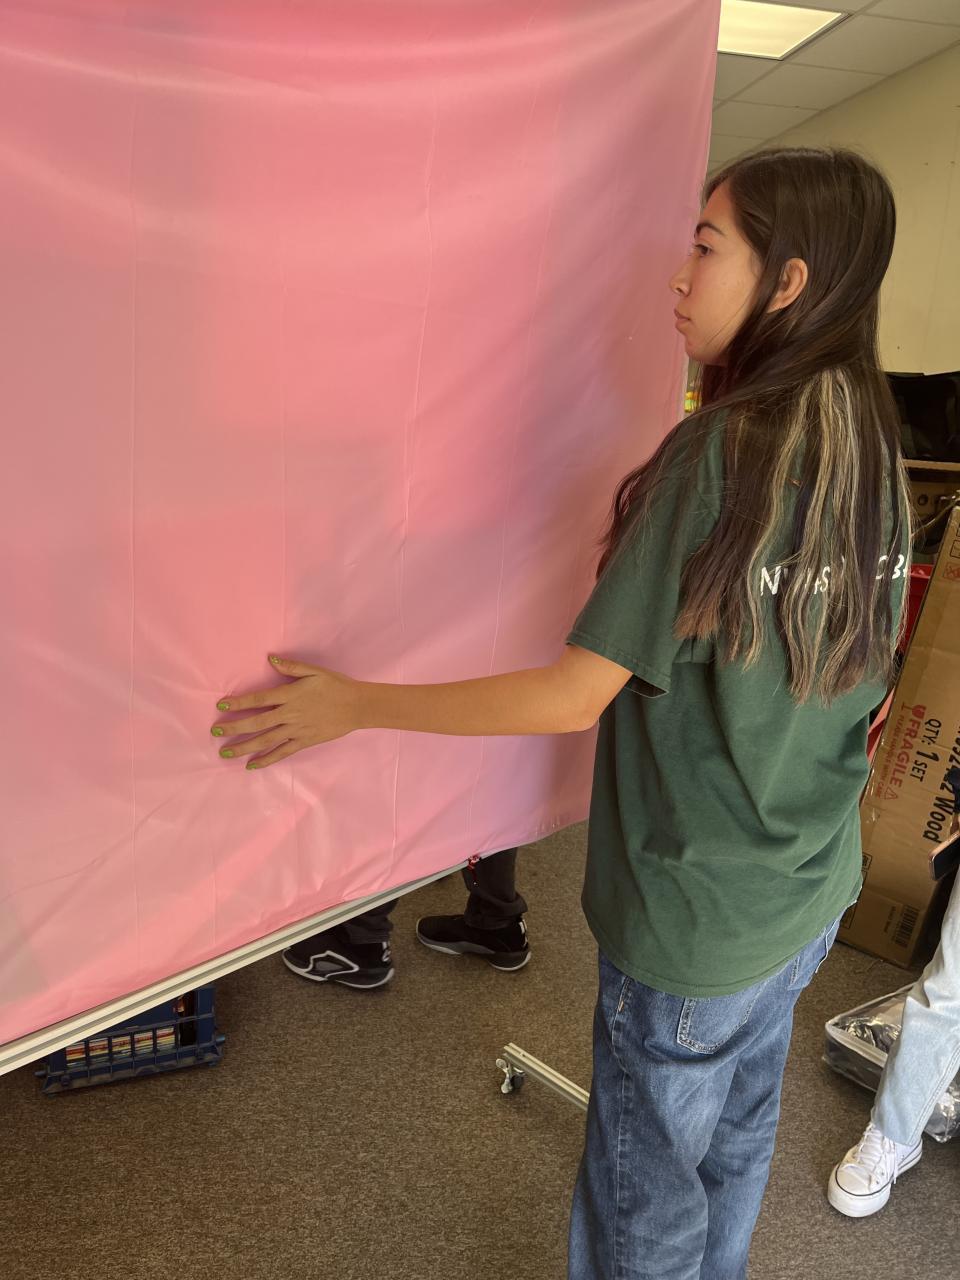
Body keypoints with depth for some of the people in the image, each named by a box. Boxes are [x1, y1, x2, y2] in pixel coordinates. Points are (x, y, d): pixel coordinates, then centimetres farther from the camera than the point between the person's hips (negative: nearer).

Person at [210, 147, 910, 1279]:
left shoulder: (717, 449, -25)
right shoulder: (873, 446, -1)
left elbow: (577, 697, -24)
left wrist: (355, 704, -17)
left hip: (695, 917, -7)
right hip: (811, 890, 8)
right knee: (737, 1143, 29)